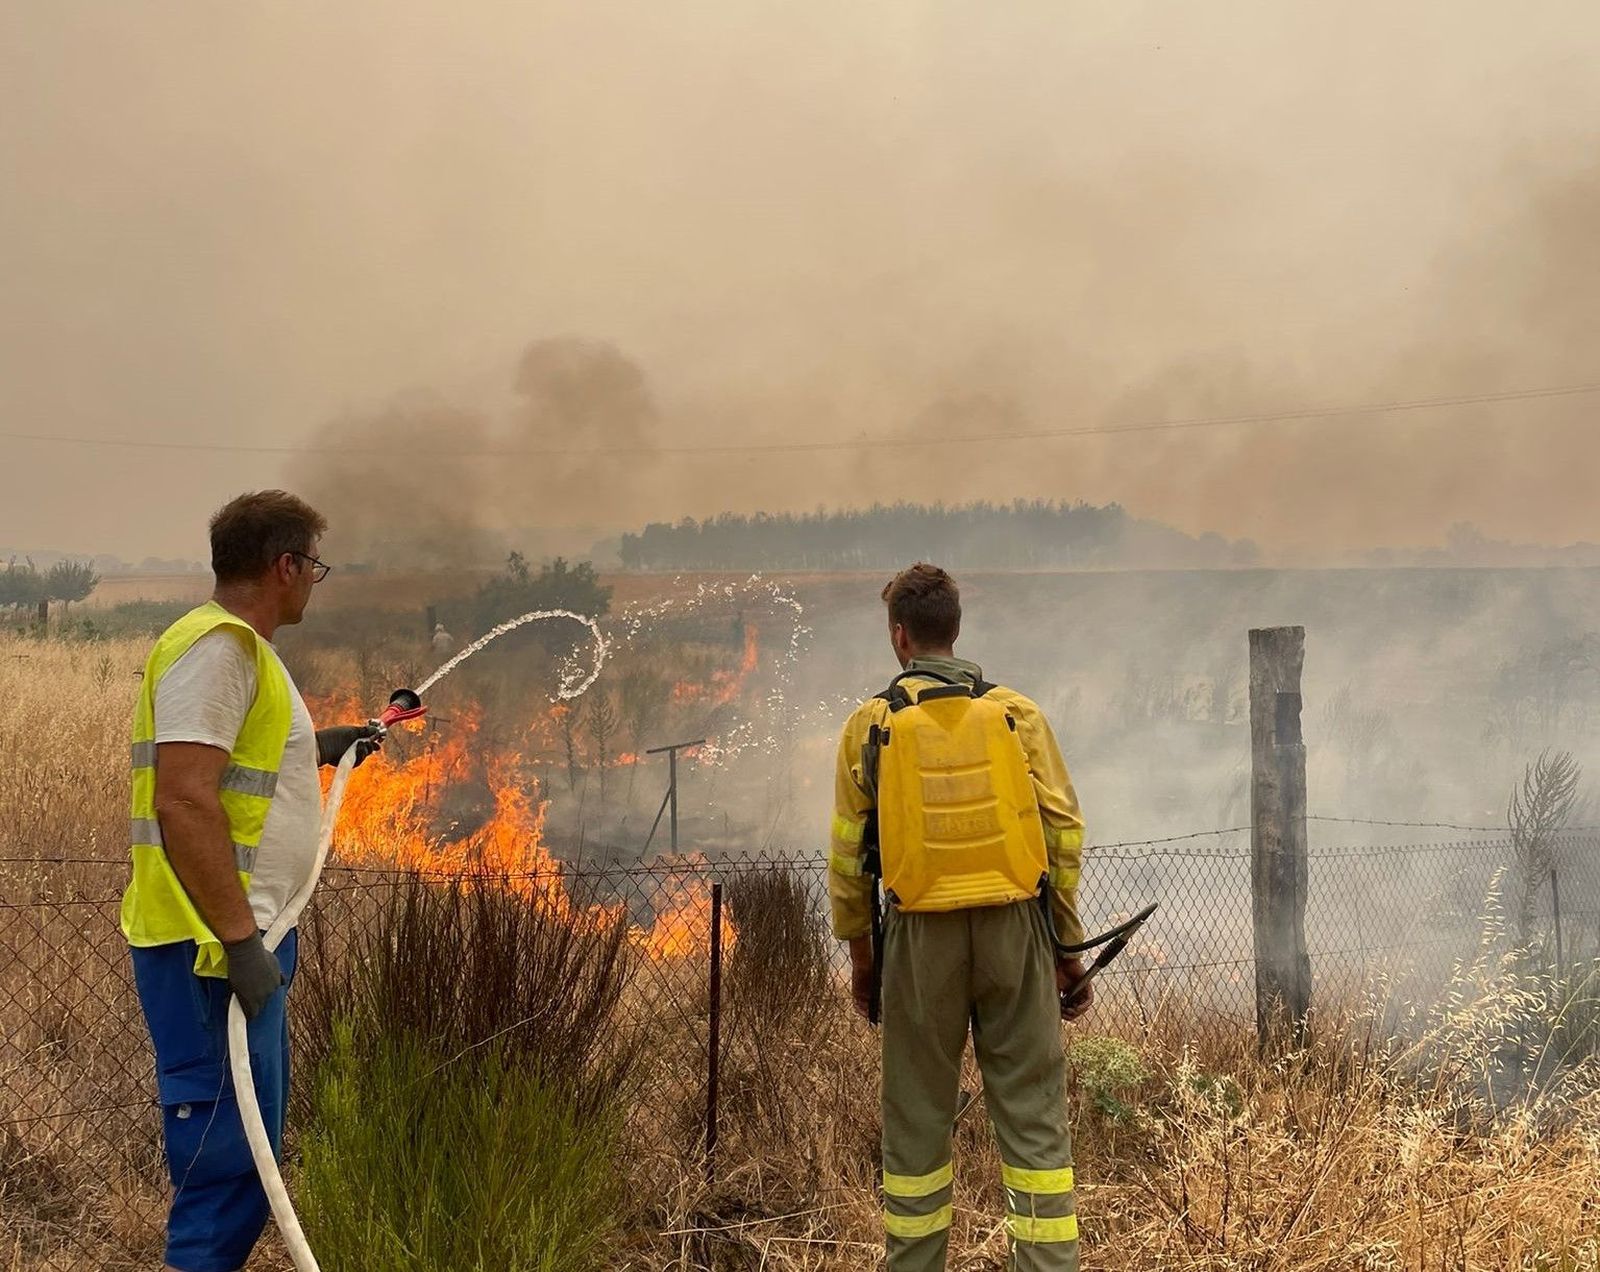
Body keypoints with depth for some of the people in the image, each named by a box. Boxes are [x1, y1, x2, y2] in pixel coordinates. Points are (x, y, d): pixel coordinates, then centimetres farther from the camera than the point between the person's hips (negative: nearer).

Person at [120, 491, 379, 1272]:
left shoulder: (239, 645, 16)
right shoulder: (217, 644, -17)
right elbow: (183, 800, -26)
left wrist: (320, 747, 39)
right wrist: (239, 940, -27)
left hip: (240, 935, 11)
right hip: (212, 947, -11)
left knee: (248, 1145, 19)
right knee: (229, 1160, -7)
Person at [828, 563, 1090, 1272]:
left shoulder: (870, 725, 0)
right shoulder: (1018, 715, 1)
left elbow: (848, 854, 4)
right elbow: (1065, 834, 1)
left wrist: (859, 956, 15)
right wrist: (1067, 947, 9)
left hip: (922, 936, 0)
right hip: (1015, 928, 0)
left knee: (917, 1118, 12)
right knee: (1033, 1113, 6)